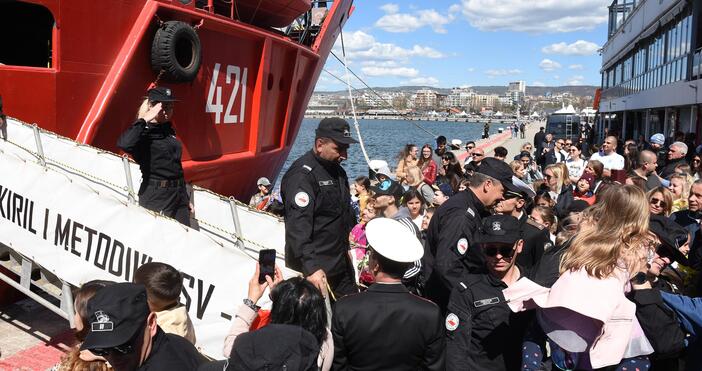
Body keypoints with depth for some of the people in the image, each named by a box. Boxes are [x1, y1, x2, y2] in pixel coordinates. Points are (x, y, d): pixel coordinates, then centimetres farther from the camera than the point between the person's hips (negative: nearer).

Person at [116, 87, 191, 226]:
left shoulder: (168, 131, 14)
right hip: (156, 197, -7)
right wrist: (144, 120, -21)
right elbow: (124, 144, -33)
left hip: (179, 194, 8)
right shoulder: (143, 133, -8)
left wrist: (186, 198, 22)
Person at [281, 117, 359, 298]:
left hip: (341, 264, 9)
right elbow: (297, 226, -28)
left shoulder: (337, 171, 12)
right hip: (316, 269, -9)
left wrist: (346, 248, 24)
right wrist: (310, 267, -36)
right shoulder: (302, 174, -17)